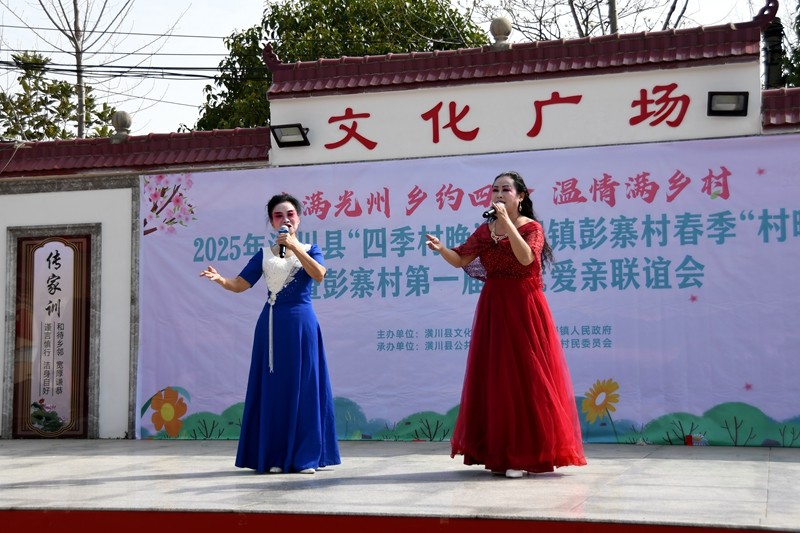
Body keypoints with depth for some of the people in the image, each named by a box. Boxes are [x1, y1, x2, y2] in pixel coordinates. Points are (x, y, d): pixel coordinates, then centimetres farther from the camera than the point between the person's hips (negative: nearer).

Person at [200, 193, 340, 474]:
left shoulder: (311, 249, 7)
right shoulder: (264, 255, 9)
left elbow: (319, 275, -14)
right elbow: (240, 284, 1)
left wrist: (294, 246, -17)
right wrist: (220, 279, -19)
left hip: (302, 323, -1)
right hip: (272, 324, 1)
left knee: (304, 387, -1)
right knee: (273, 389, 2)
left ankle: (306, 456, 6)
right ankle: (274, 457, 8)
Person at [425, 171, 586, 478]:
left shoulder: (531, 227, -4)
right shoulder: (485, 230, 10)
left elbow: (526, 257, -23)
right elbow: (460, 260, 4)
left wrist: (507, 222, -23)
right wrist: (441, 249, -16)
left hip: (524, 308, -5)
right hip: (493, 309, 5)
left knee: (525, 376, -5)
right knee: (495, 378, 5)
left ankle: (528, 453, 1)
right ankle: (500, 452, 12)